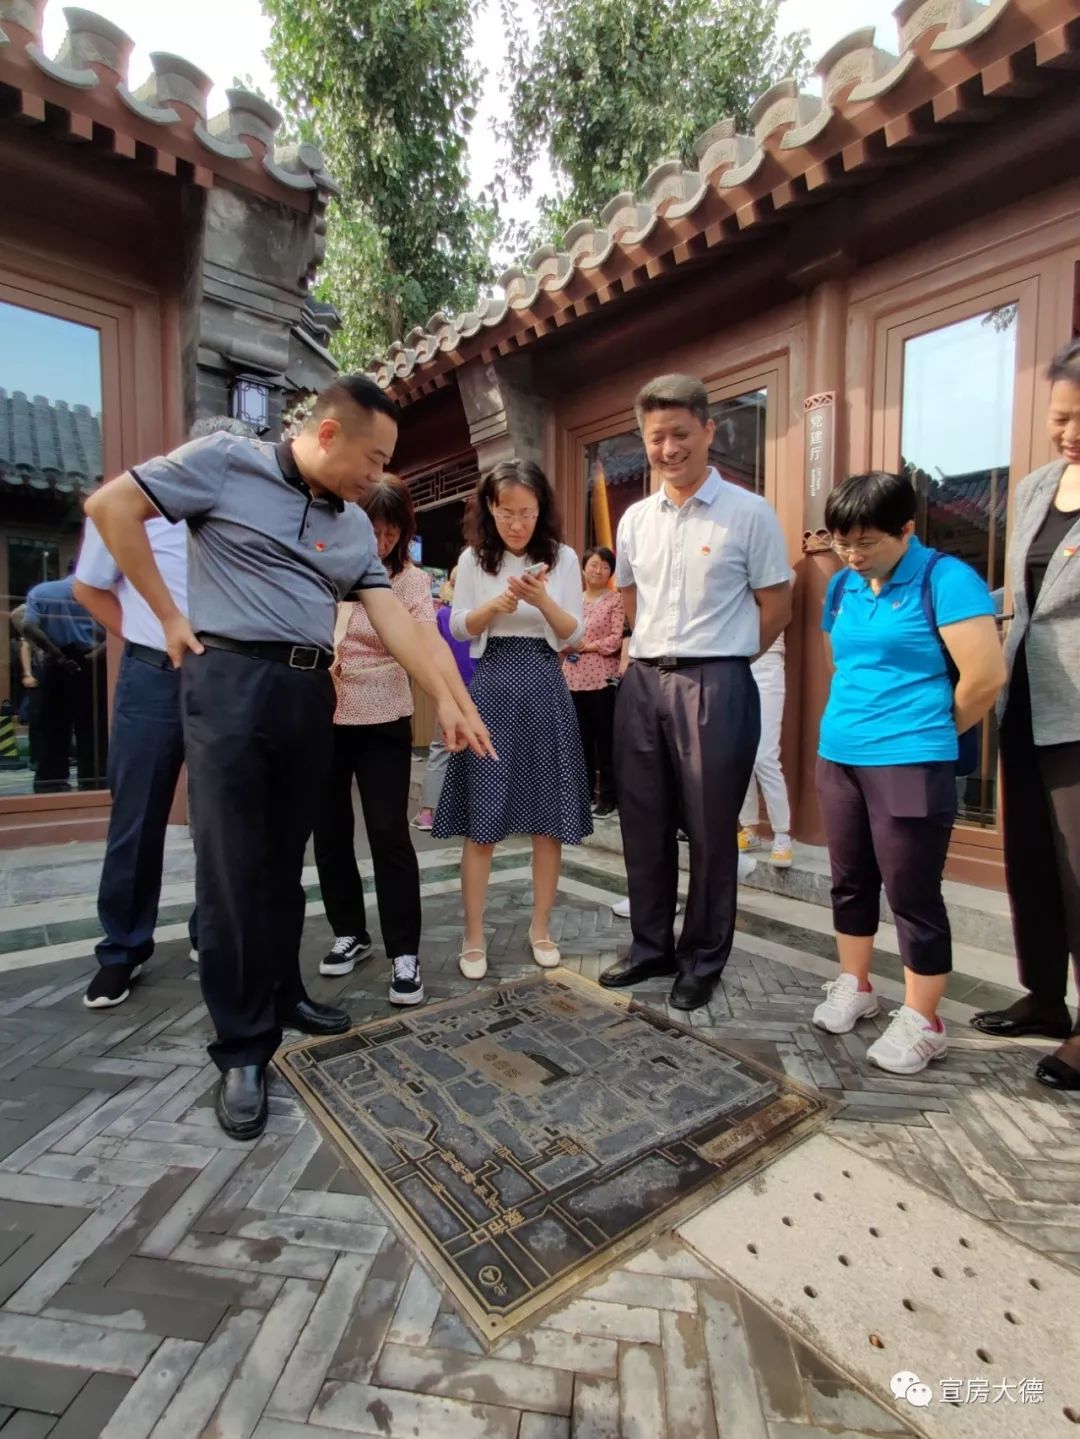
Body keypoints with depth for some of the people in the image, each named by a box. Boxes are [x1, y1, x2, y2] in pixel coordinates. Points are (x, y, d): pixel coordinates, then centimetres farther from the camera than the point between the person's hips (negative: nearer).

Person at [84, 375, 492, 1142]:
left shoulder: (355, 526, 13)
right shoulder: (225, 461, -1)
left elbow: (392, 614, 6)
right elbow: (111, 505, -1)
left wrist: (446, 699, -1)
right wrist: (169, 614, -4)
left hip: (310, 690, 6)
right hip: (231, 679, -5)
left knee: (286, 861, 13)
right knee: (234, 867, -3)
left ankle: (282, 993, 30)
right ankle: (243, 1047, 9)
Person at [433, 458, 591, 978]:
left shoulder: (562, 557, 4)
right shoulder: (473, 559, 5)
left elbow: (574, 634, 1)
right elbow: (458, 629, 3)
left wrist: (542, 600, -16)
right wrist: (497, 604, -14)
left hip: (544, 688, 1)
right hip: (490, 687, 0)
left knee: (549, 817, 4)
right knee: (481, 819, 0)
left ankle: (540, 927, 22)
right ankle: (474, 936, 14)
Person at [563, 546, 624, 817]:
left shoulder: (616, 599, 0)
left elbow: (617, 639, -7)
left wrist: (587, 646, -14)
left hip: (602, 678, -4)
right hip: (574, 677, 5)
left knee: (604, 738, 1)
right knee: (581, 738, 10)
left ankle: (607, 796, 10)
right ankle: (584, 791, 22)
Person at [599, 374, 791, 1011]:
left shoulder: (750, 513, -4)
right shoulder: (635, 519, 10)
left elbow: (776, 606, 0)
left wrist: (721, 657, 3)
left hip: (714, 686, -5)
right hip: (642, 681, 5)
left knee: (711, 830, 4)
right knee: (643, 824, 12)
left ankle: (704, 961, 23)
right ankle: (652, 947, 30)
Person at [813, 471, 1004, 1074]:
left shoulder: (945, 579, -10)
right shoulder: (843, 585, 10)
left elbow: (986, 676, -15)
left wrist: (931, 732, -1)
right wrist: (853, 720, 15)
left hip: (910, 764, -6)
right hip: (838, 757, 7)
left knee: (913, 894, 3)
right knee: (851, 882, 16)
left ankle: (922, 1022, 20)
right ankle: (854, 987, 34)